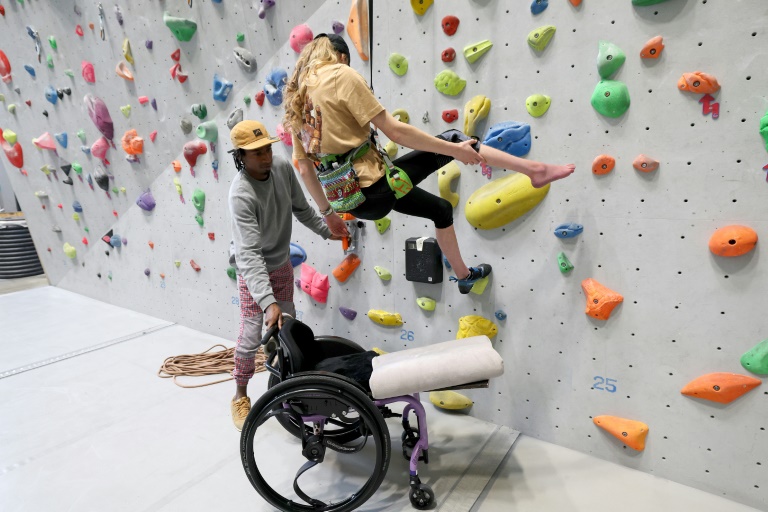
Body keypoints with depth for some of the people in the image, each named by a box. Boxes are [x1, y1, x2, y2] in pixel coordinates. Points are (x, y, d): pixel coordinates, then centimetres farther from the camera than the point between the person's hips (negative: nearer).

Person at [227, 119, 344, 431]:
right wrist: (268, 301, -45)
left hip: (282, 263, 6)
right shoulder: (241, 194, -32)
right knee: (251, 336, 0)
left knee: (287, 326, 18)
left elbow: (301, 207, 4)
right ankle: (241, 396, 24)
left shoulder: (283, 168, -14)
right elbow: (248, 253, -38)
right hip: (254, 270, -6)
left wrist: (325, 230, 5)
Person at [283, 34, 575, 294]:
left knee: (441, 208, 25)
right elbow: (395, 132, -13)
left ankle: (464, 275, 40)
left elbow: (304, 169, 15)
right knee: (451, 140, 4)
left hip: (352, 198, 8)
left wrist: (328, 211, 25)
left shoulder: (296, 100, 14)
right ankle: (535, 170, 6)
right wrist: (455, 150, -6)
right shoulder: (340, 74, -7)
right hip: (372, 189, -8)